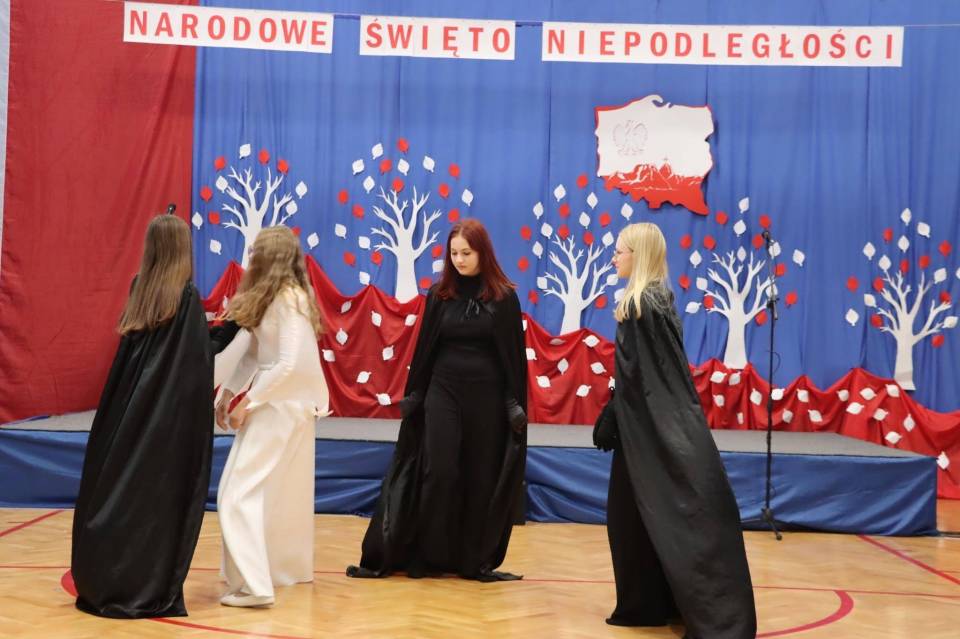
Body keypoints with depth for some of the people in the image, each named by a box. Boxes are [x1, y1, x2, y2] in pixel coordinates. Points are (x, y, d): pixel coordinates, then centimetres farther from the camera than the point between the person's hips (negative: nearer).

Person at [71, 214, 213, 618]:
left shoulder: (140, 291, 6)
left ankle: (102, 586, 16)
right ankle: (151, 593, 5)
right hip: (170, 417, -5)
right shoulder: (187, 297, -11)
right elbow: (199, 361, -14)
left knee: (118, 492, 10)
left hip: (130, 412, 5)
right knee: (159, 501, 1)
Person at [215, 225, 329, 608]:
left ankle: (253, 584, -15)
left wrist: (247, 401, -17)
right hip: (281, 403, 9)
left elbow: (289, 365, -23)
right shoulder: (271, 298, 11)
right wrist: (229, 392, 7)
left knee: (241, 491, -11)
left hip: (283, 405, -9)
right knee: (285, 490, 18)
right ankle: (291, 568, 29)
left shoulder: (289, 299, -17)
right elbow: (251, 349, 13)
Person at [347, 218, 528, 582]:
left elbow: (514, 354, -1)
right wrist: (412, 394, 7)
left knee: (481, 479, 4)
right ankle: (428, 557, 5)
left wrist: (516, 404, -4)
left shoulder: (503, 297, -2)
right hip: (443, 392, 1)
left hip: (487, 397, -1)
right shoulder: (440, 294, 3)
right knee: (438, 473, -4)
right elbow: (424, 347, 8)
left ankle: (476, 560, 14)